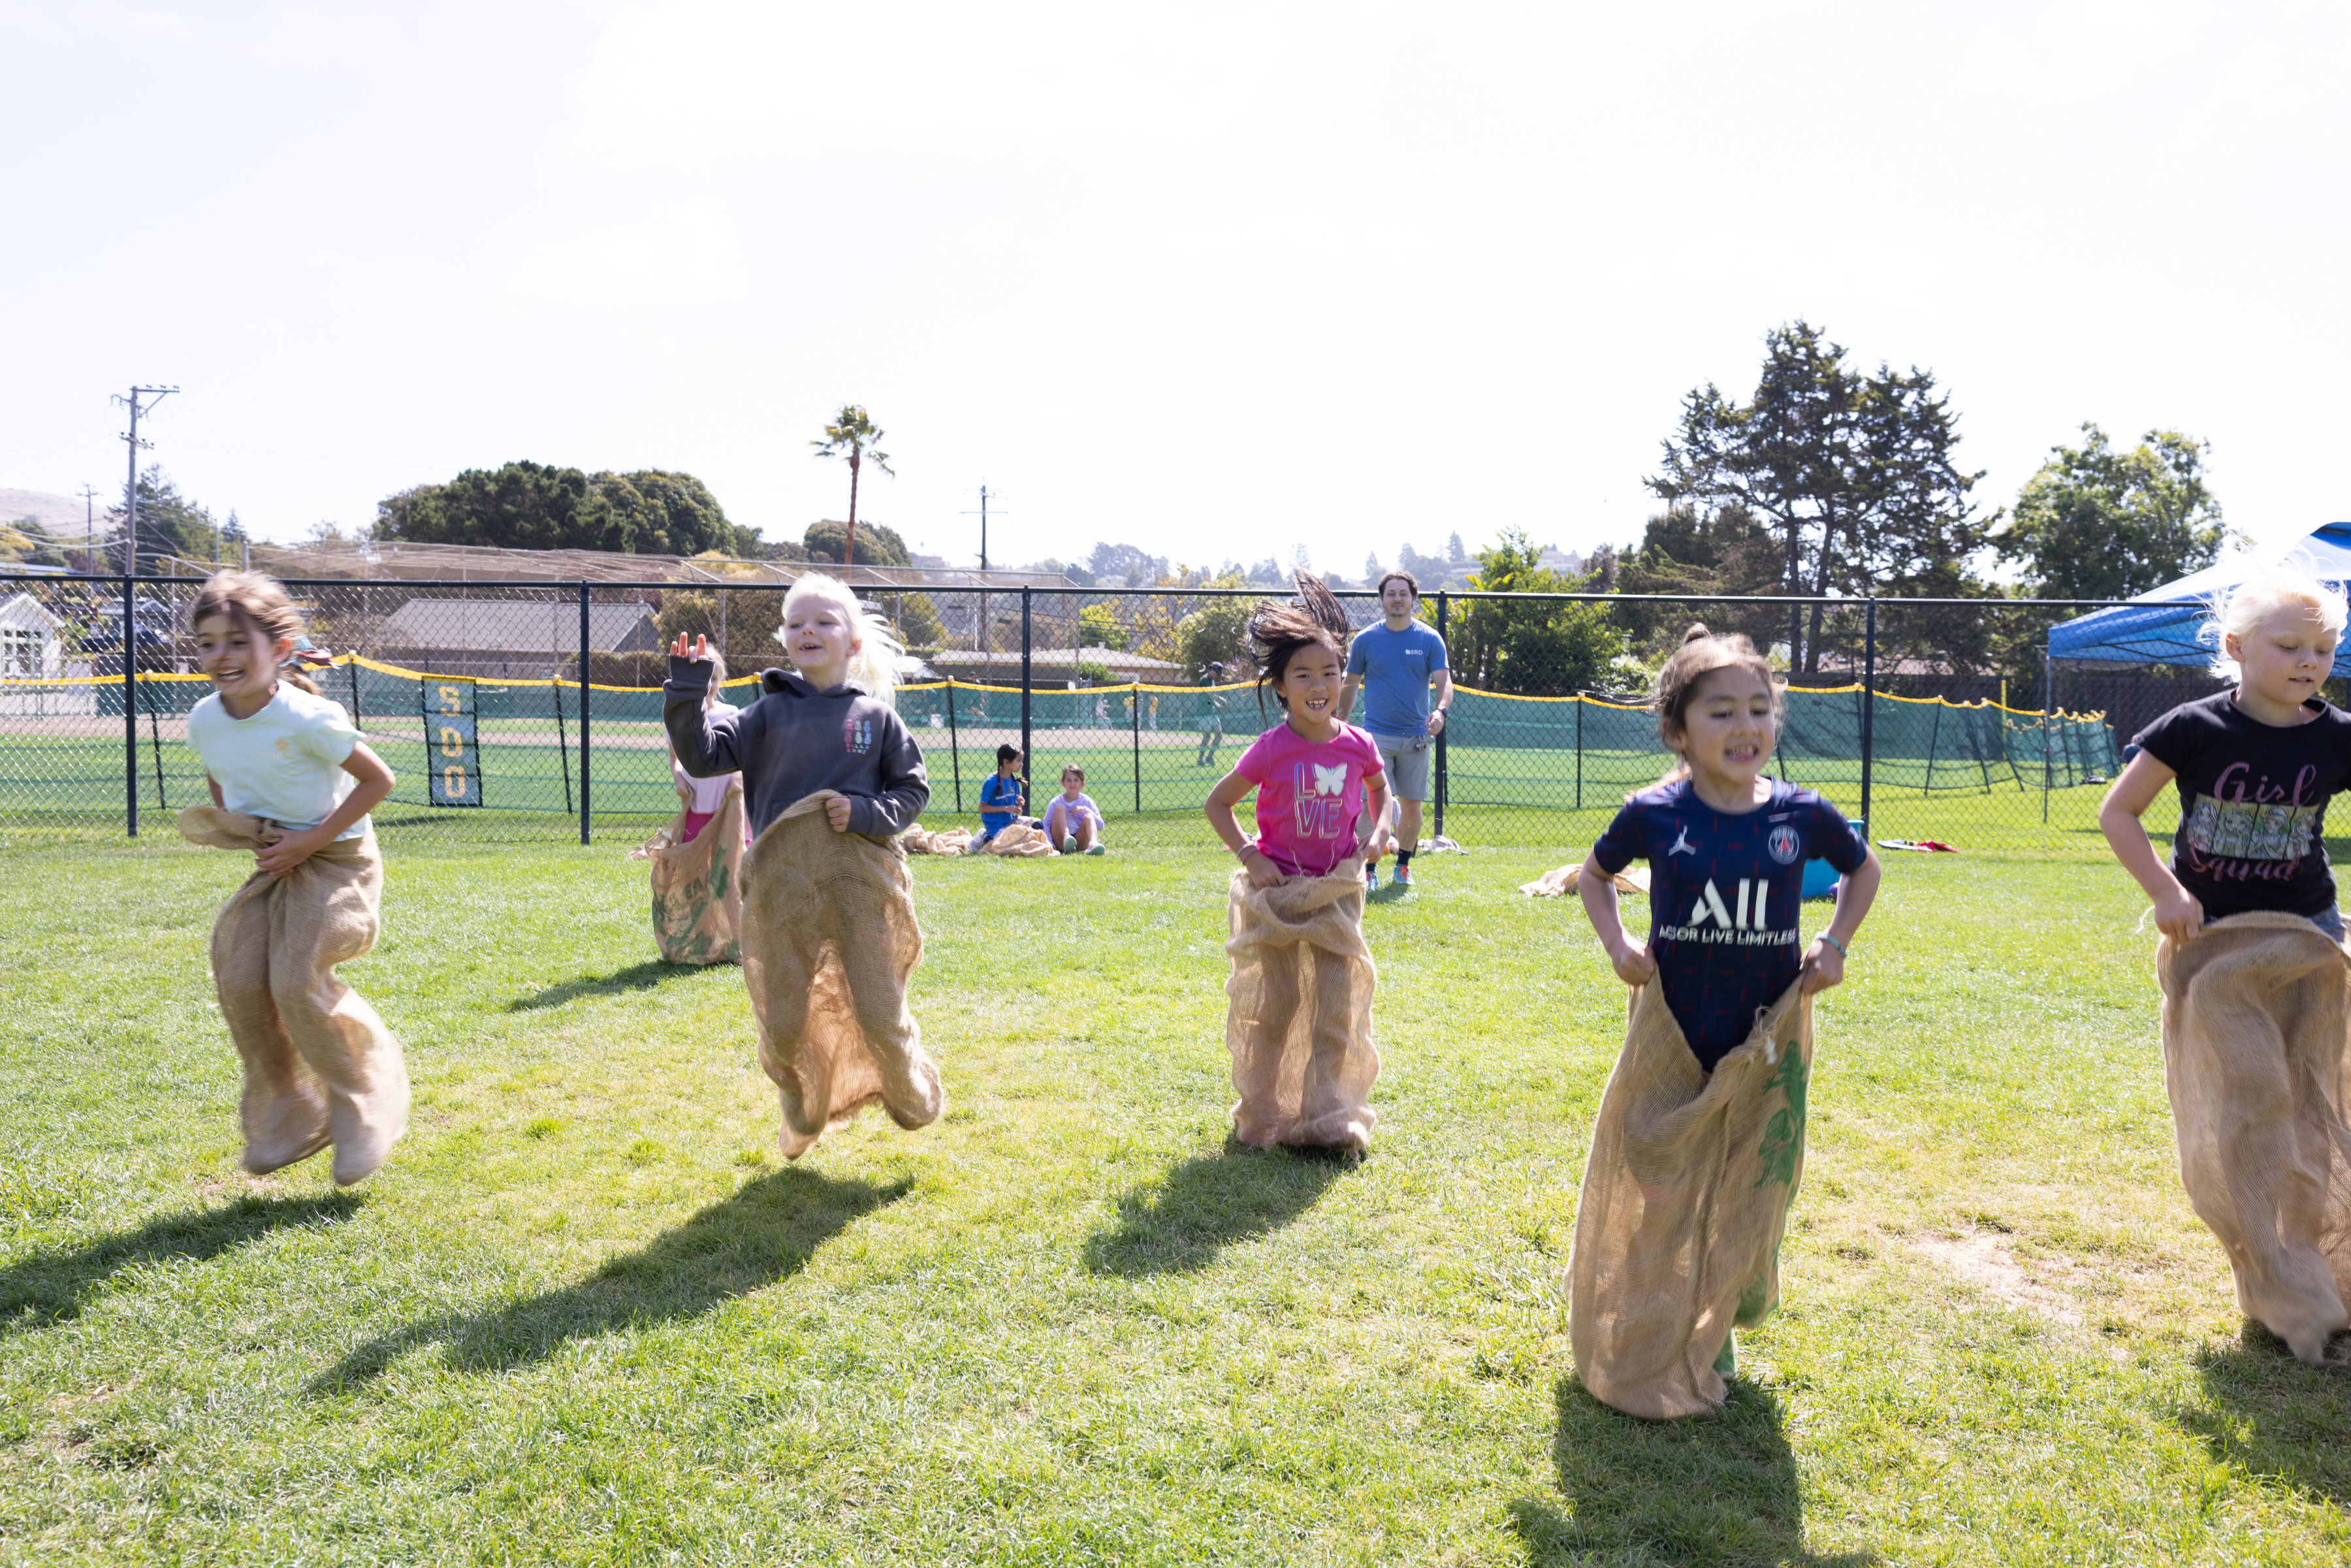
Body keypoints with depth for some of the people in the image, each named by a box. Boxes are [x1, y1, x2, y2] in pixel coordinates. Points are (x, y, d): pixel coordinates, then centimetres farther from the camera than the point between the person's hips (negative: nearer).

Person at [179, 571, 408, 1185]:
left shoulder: (308, 719, -21)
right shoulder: (203, 721, -1)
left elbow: (378, 779, -15)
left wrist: (311, 840, -18)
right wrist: (234, 825, -1)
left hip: (337, 859, -6)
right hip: (273, 865, 7)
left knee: (298, 980, -18)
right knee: (239, 980, -6)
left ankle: (364, 1099, 5)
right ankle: (285, 1112, 14)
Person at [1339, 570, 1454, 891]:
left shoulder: (1430, 639, 2)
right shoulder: (1365, 639, 2)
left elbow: (1444, 682, -5)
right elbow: (1350, 686, 10)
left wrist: (1441, 710, -25)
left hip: (1416, 736, 1)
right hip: (1376, 735, -1)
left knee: (1411, 807, 7)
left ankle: (1403, 864, 25)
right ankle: (1370, 869, 1)